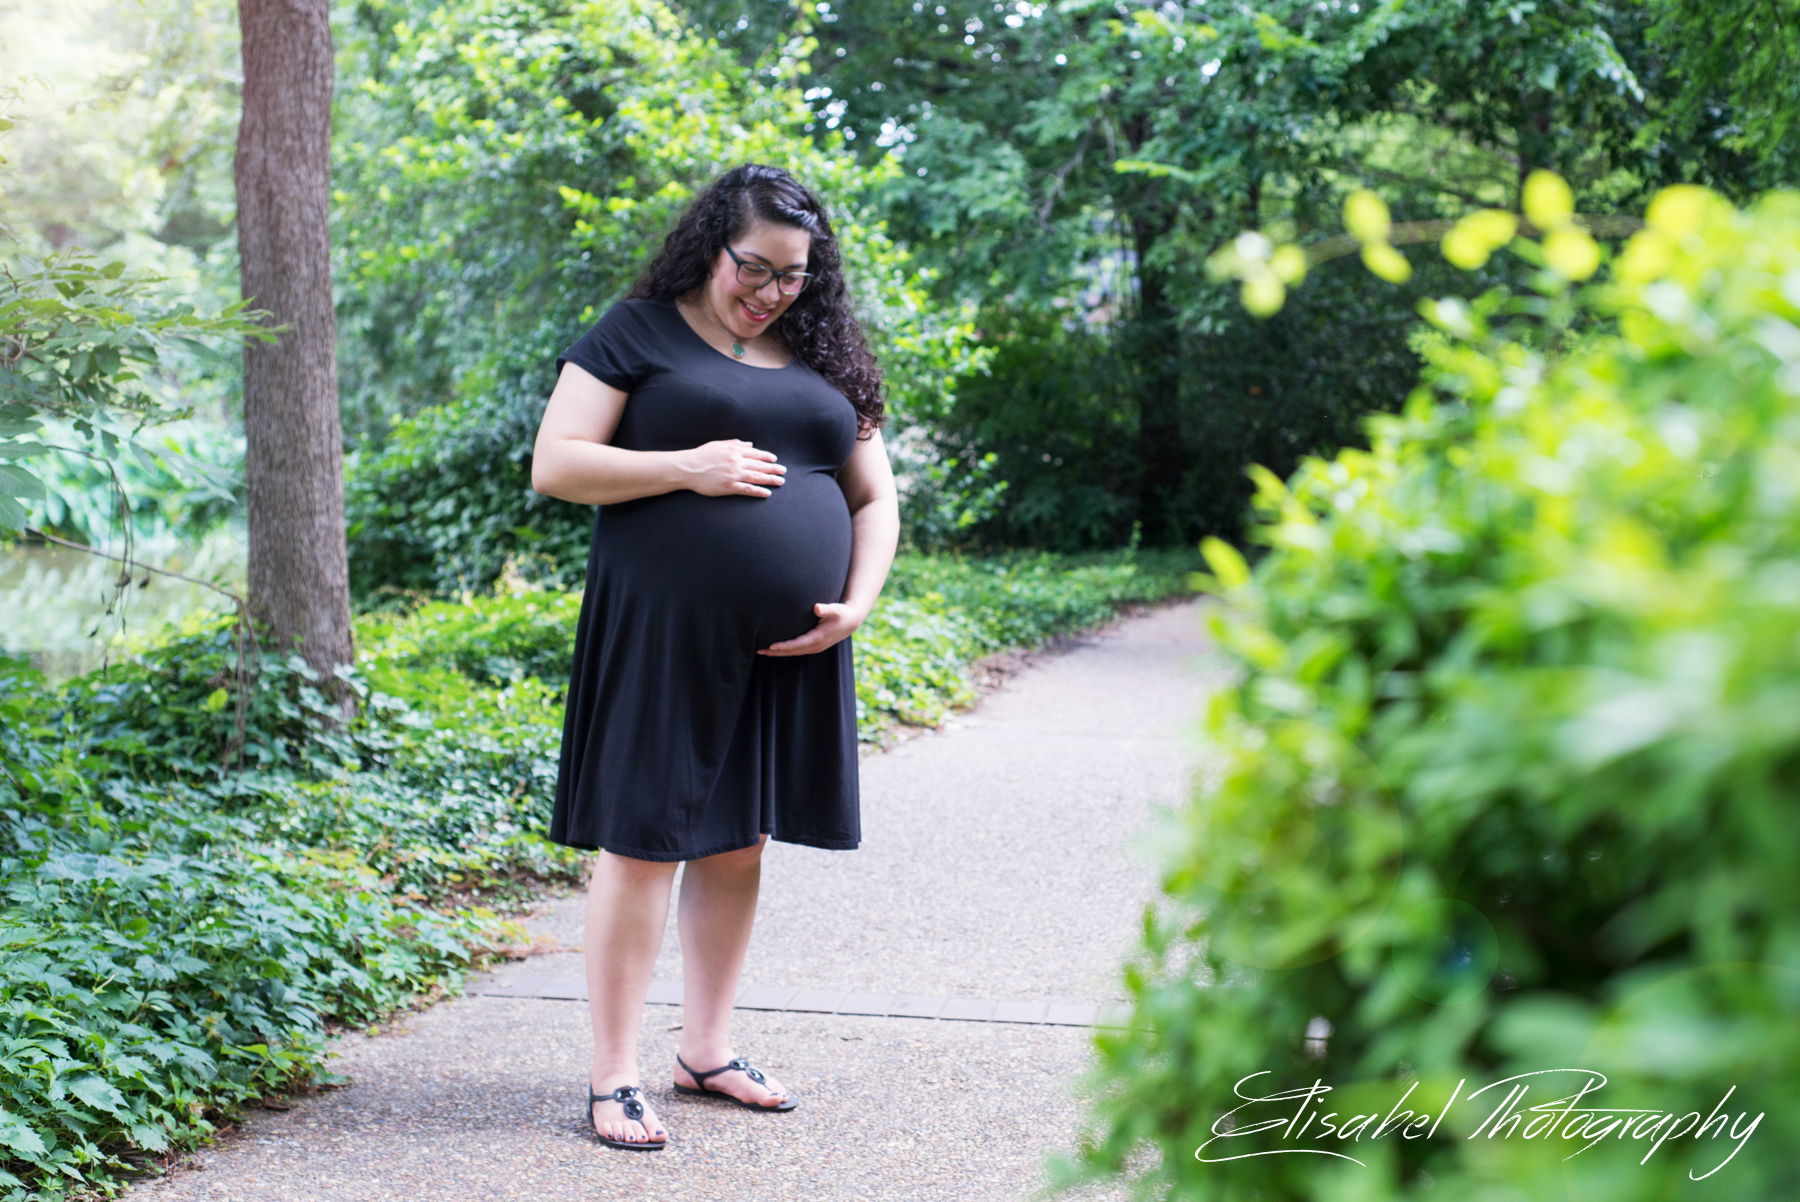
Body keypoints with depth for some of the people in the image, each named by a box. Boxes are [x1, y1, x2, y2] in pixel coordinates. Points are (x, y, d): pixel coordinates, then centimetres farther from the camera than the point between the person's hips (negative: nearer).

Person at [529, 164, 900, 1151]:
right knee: (644, 842, -4)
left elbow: (875, 498, 17)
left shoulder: (823, 356, 14)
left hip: (790, 643, 5)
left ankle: (707, 1051, 24)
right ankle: (613, 1077, 3)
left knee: (740, 841, 12)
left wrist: (855, 605, 1)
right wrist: (688, 468, -15)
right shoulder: (638, 333, 0)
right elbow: (554, 467, -6)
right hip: (664, 634, -5)